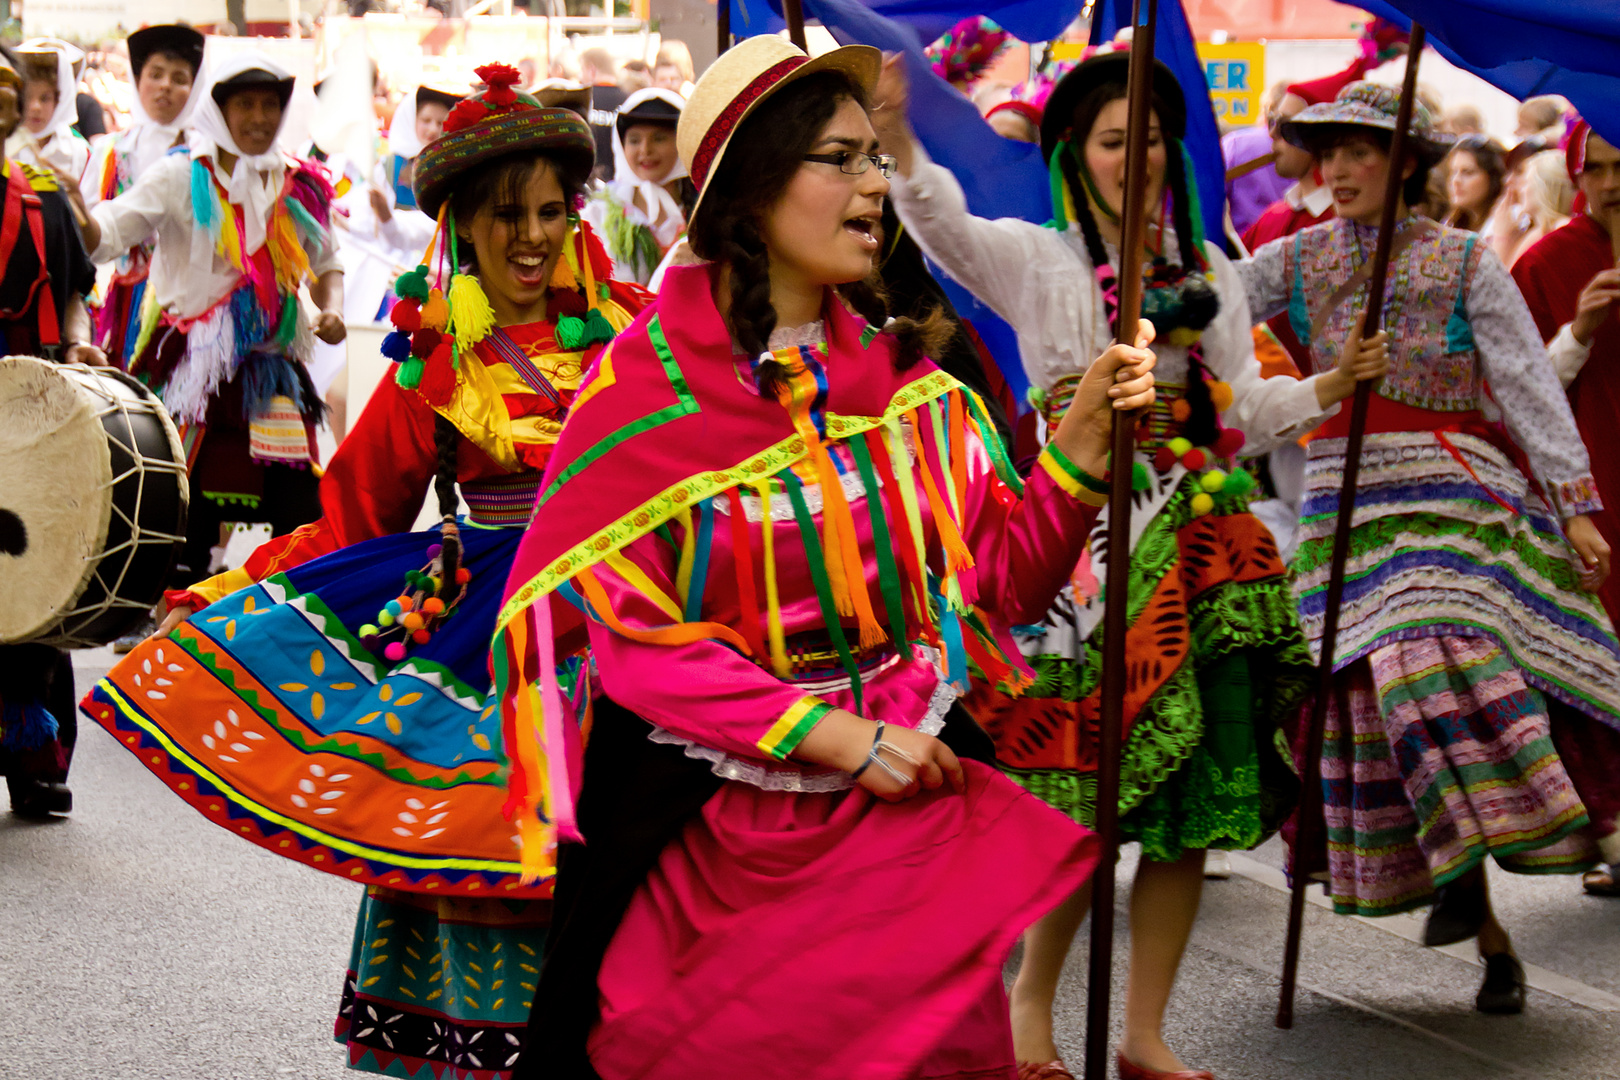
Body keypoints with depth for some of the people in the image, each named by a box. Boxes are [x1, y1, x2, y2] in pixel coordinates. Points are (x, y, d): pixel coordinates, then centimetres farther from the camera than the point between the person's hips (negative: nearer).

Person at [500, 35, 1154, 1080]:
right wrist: (838, 738, -17)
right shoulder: (649, 387, -10)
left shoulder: (901, 370, 3)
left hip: (905, 795, 4)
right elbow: (628, 637, -13)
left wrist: (1084, 436, -12)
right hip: (722, 825, -4)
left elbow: (999, 574, 3)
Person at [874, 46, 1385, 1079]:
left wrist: (1332, 385, 1)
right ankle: (1032, 995, 16)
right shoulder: (1035, 258, 4)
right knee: (1097, 774, -7)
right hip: (1081, 524, -4)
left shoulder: (1209, 273, 17)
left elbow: (1247, 406, 19)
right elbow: (943, 222, -16)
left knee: (1196, 790, 1)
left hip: (1200, 526, 4)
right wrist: (897, 140, -34)